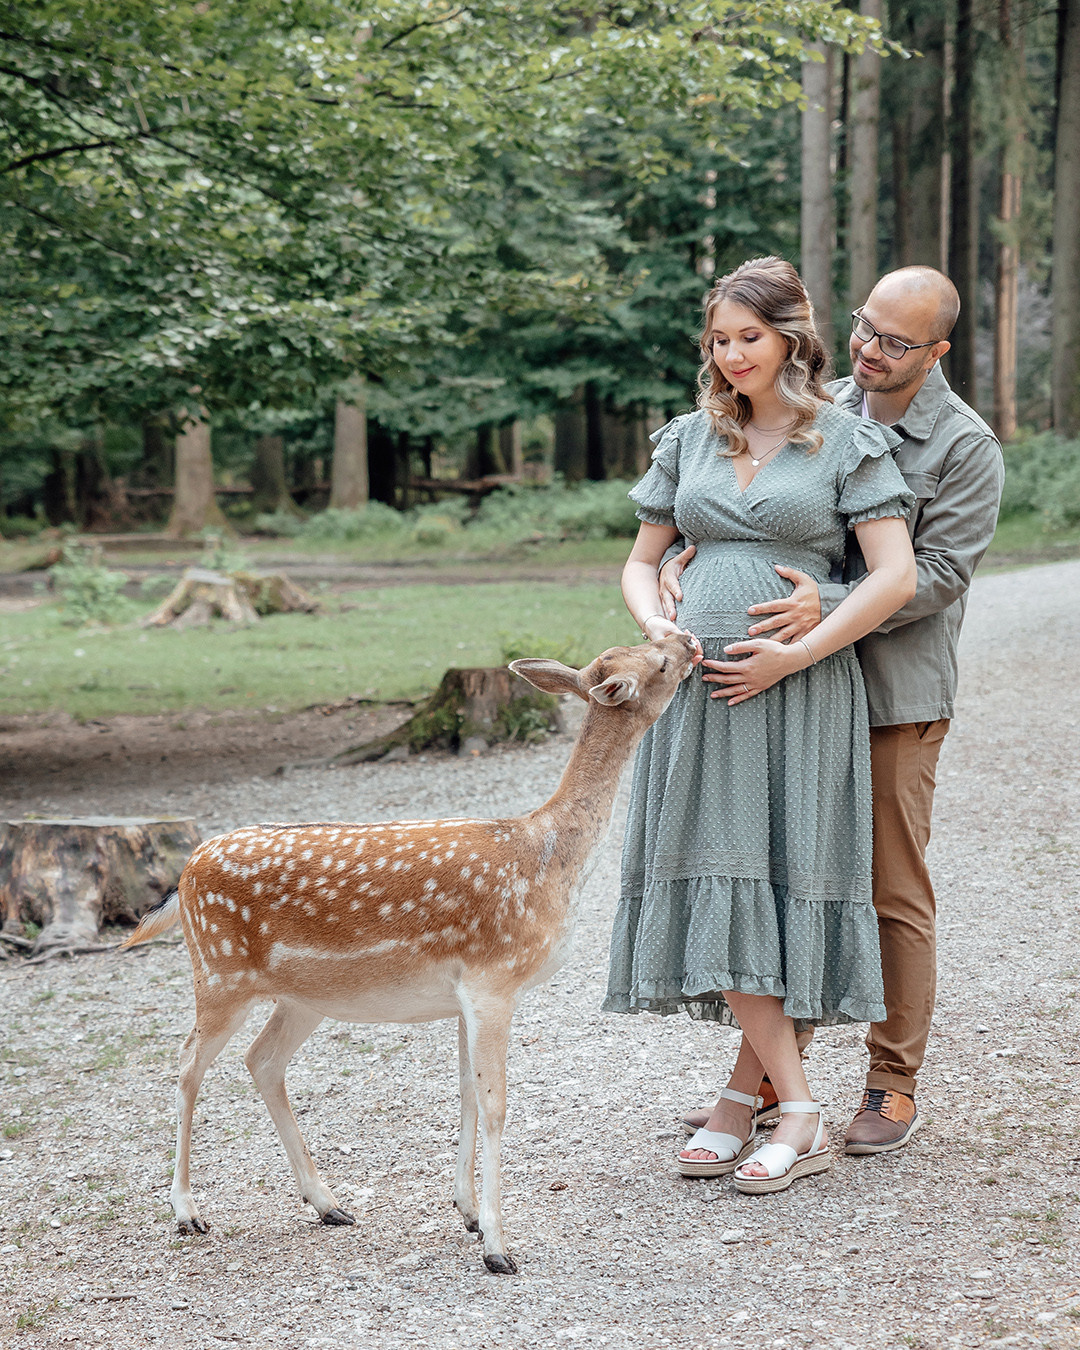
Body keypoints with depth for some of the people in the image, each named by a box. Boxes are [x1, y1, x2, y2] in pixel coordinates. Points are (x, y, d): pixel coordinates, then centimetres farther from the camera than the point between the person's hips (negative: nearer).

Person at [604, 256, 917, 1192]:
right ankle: (796, 1111, 0)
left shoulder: (845, 441, 2)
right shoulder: (690, 439, 15)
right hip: (699, 685, 4)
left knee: (784, 879, -5)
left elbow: (897, 576, -6)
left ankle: (746, 1096, 3)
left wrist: (792, 656, -11)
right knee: (712, 884, -4)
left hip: (799, 691, -4)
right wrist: (655, 624, -1)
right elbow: (643, 561, 21)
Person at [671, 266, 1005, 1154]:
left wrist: (830, 606, -27)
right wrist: (685, 555, -8)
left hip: (897, 696, -5)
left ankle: (894, 1086, 14)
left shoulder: (966, 447, -6)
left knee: (894, 893, 2)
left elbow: (937, 573, -14)